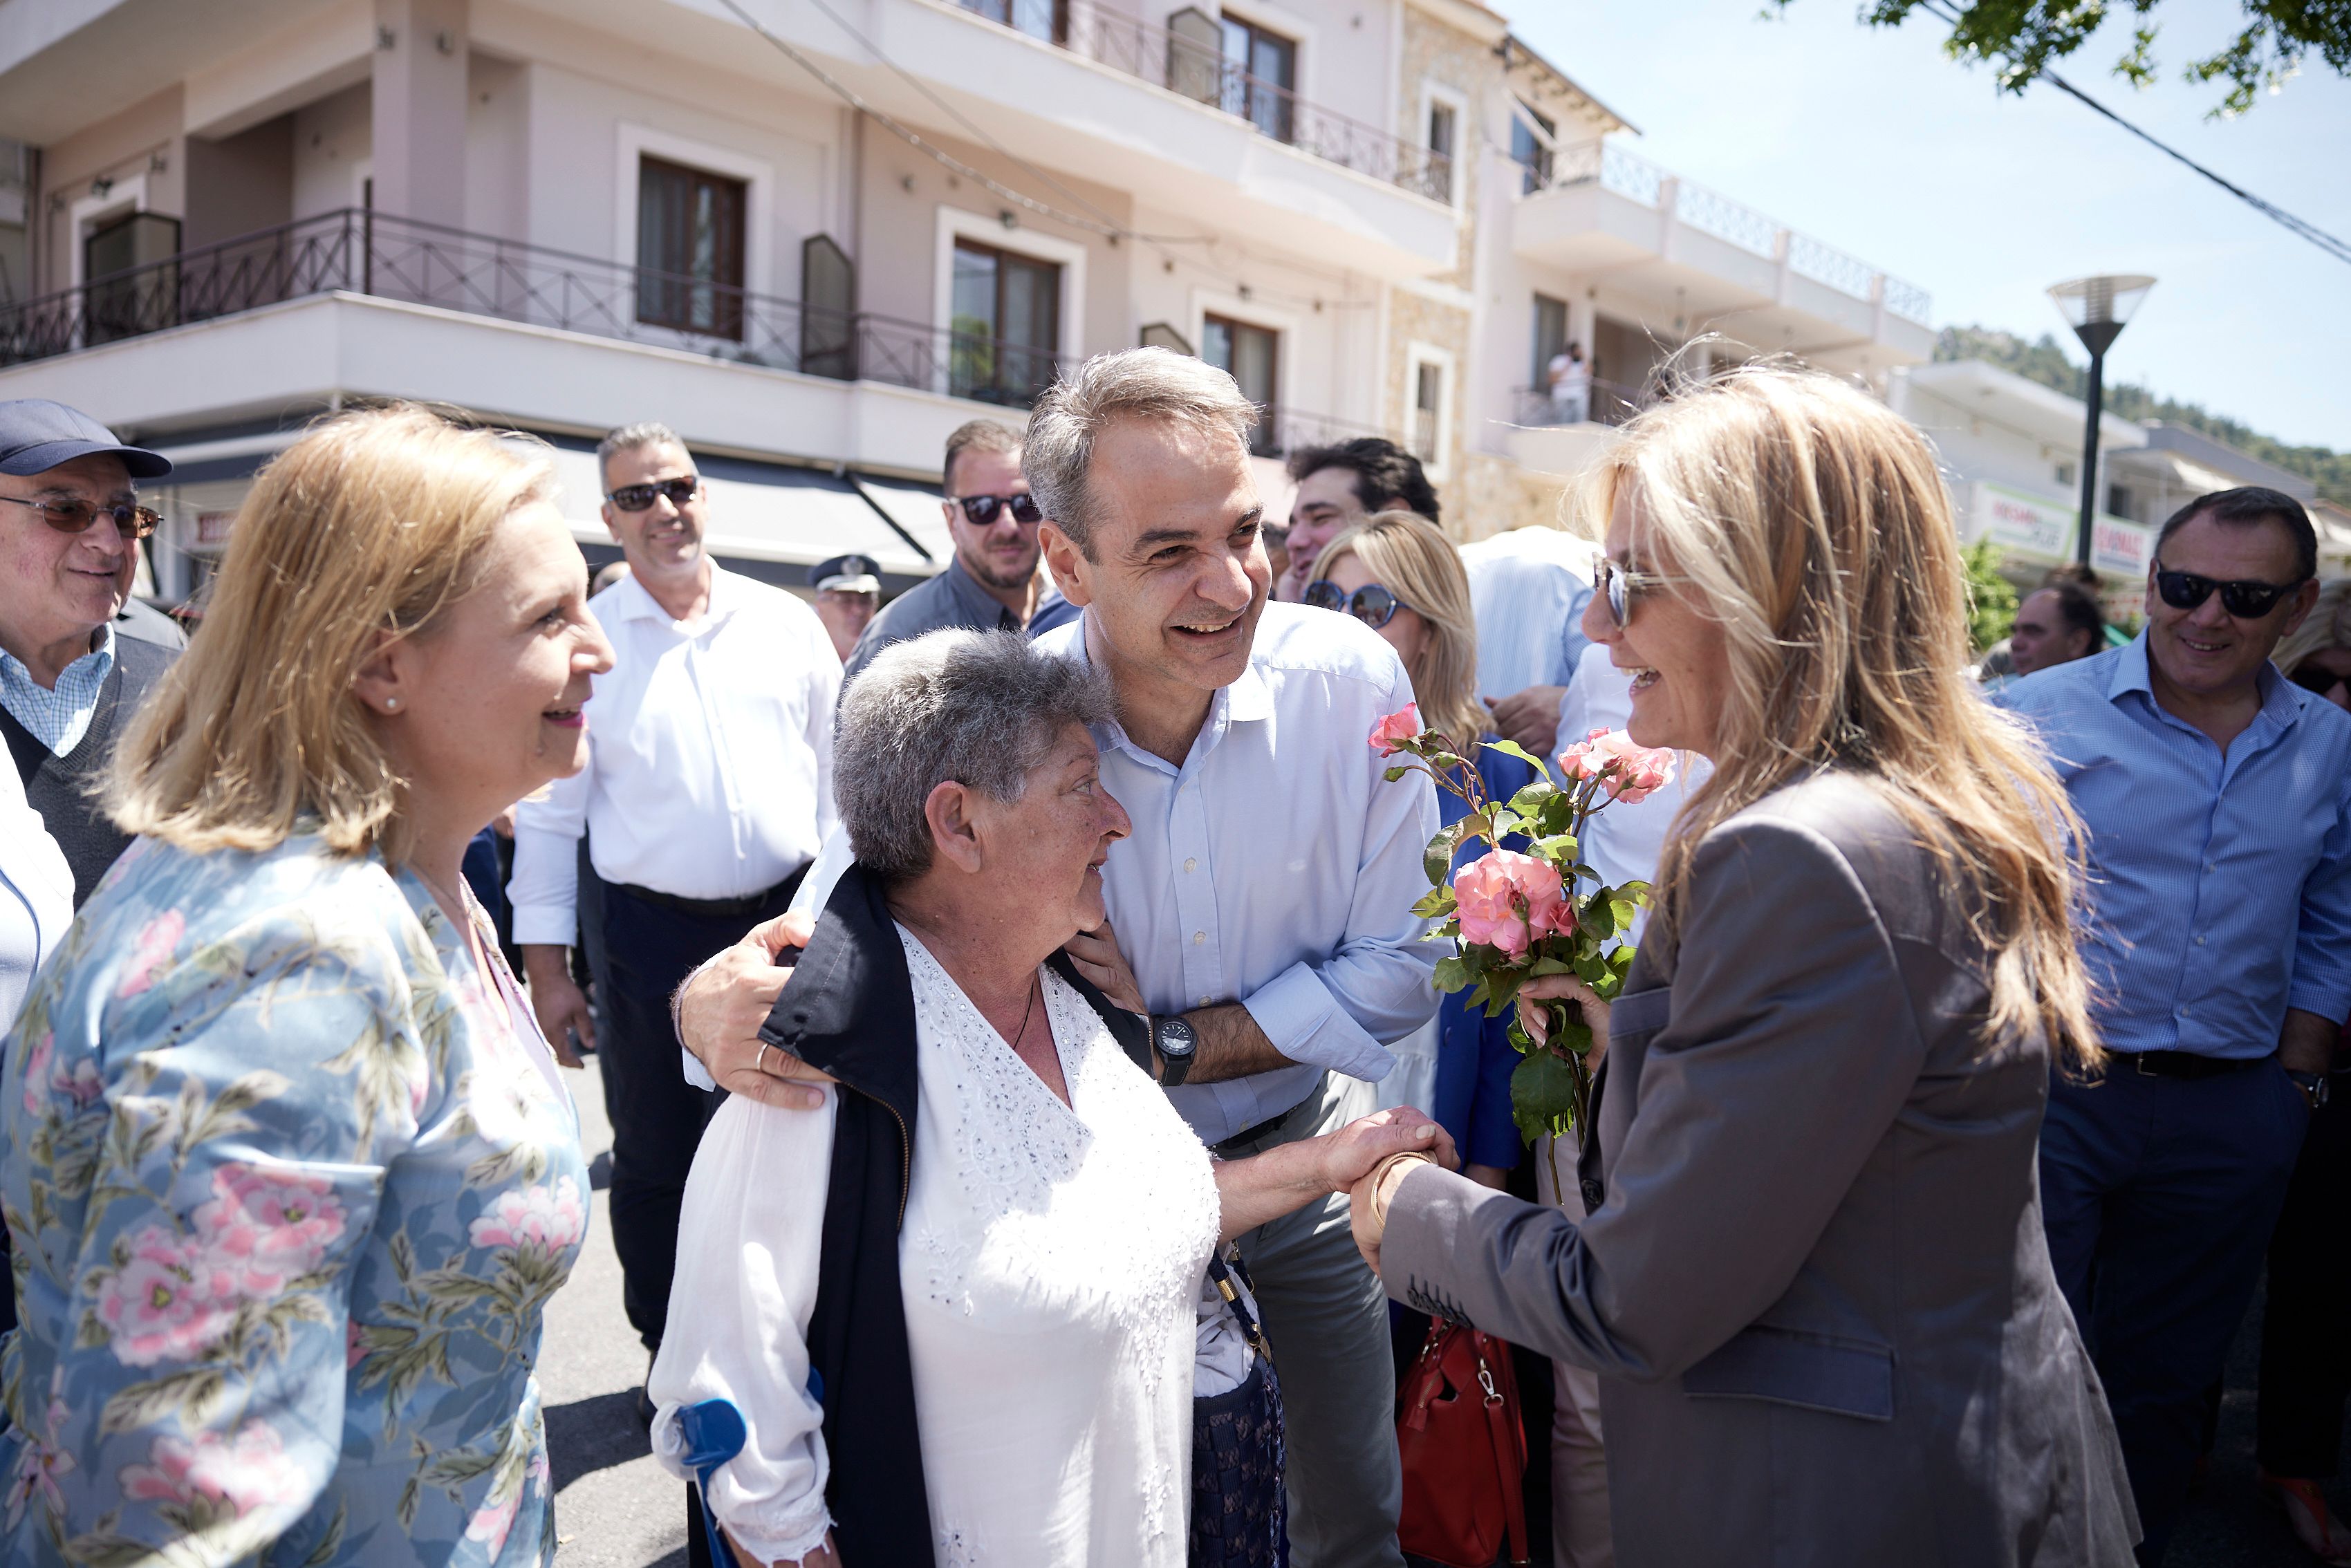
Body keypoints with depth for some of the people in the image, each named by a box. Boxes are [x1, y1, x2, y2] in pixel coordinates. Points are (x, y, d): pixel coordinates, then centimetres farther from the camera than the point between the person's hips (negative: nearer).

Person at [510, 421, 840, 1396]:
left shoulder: (787, 624, 5)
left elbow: (837, 774, 8)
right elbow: (549, 810, 2)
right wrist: (547, 965, -1)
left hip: (783, 922, 1)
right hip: (645, 932, -1)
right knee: (654, 1161, 12)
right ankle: (672, 1354, 32)